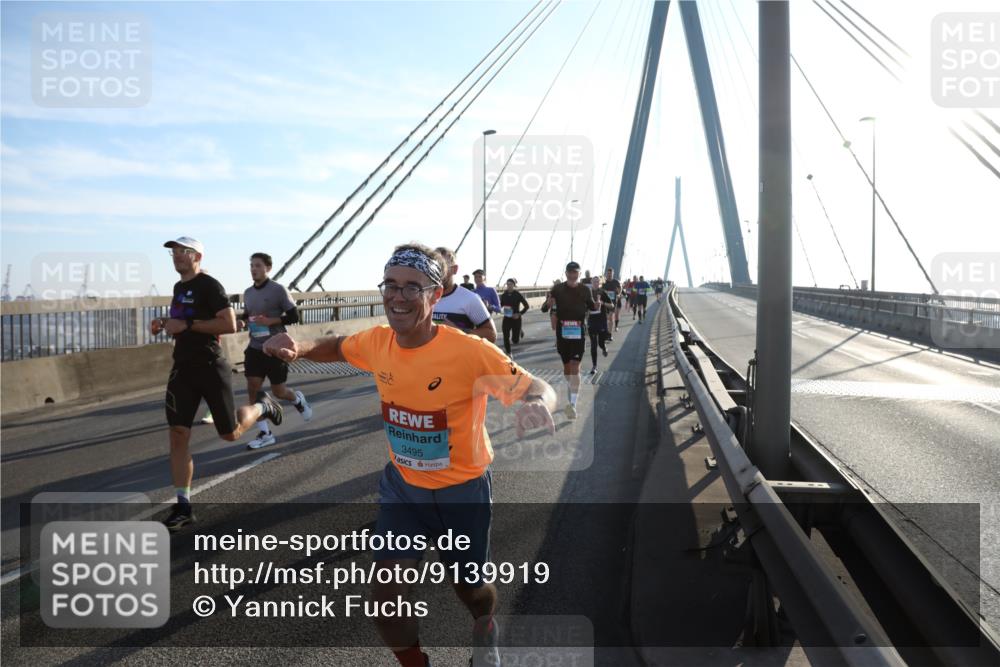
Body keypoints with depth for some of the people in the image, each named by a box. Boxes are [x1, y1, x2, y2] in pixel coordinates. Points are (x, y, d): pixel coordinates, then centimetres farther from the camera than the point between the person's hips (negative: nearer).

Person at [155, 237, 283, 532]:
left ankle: (262, 407, 35)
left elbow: (229, 325, -21)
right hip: (182, 369, 7)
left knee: (231, 434, 3)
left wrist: (186, 324, -22)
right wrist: (165, 323, 9)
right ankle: (183, 506, 5)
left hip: (210, 368, -7)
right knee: (178, 436, -1)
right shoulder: (179, 287, 14)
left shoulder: (209, 286, -12)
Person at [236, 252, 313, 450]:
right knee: (252, 389, -3)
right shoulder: (248, 292, 8)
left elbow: (294, 316, -9)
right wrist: (242, 322, -2)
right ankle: (264, 434, 7)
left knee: (278, 392, 3)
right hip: (255, 348, 5)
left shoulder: (278, 290, -10)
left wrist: (270, 321, -22)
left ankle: (298, 400, 39)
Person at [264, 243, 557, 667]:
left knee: (469, 588, 18)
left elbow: (538, 389, -21)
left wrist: (537, 405, -46)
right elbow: (338, 347, 10)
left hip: (463, 491, -3)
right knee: (386, 596, -5)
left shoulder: (471, 352, -28)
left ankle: (485, 633, 57)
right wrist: (299, 348, -12)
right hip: (402, 486, 3)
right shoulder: (377, 342, -13)